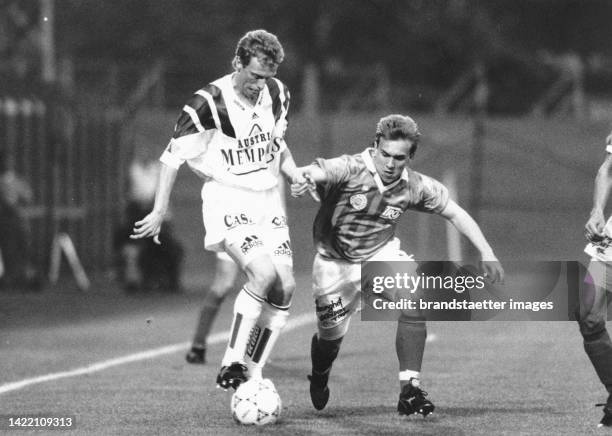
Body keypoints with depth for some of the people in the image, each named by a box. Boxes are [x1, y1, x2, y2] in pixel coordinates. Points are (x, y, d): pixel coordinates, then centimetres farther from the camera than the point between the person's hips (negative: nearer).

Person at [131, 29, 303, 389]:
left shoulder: (278, 95, 2)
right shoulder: (209, 103, -17)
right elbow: (175, 156, -9)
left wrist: (296, 174, 2)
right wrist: (160, 211, -10)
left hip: (268, 200, 6)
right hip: (227, 201, -6)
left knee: (285, 288, -5)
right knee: (263, 273, -27)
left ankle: (251, 376, 4)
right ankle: (231, 366, -19)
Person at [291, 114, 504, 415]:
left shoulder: (415, 187, -14)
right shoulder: (349, 169, -27)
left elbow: (455, 214, 0)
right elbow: (318, 172, -48)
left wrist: (486, 253, -7)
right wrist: (306, 179, -73)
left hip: (381, 254, 2)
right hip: (335, 262, -2)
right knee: (330, 336, 2)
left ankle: (410, 390, -17)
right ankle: (319, 378, 41)